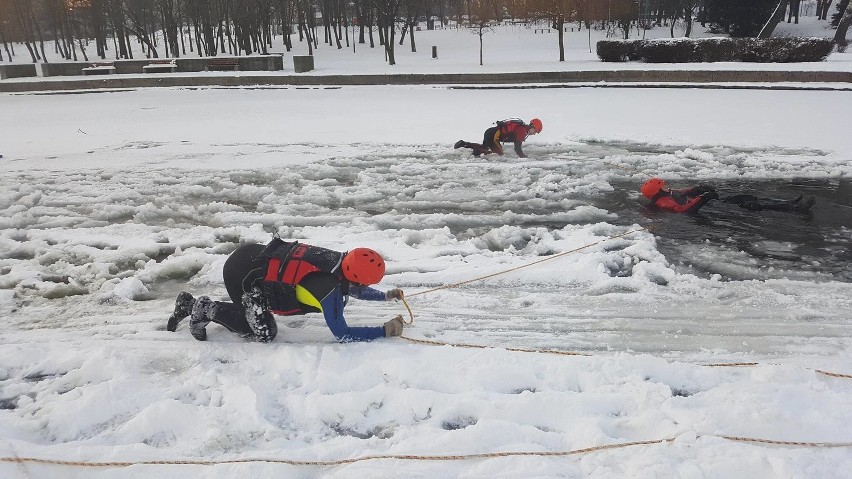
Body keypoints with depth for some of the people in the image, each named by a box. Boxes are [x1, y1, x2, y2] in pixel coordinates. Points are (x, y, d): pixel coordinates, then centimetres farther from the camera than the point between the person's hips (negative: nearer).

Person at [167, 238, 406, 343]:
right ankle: (207, 309, 7)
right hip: (242, 273, -8)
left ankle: (191, 304, 29)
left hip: (253, 256, 9)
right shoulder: (328, 286, -26)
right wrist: (385, 331, -17)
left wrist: (386, 296, 15)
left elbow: (352, 287, 20)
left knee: (250, 318, 20)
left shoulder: (341, 261, -3)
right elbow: (342, 334, -21)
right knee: (264, 333, -6)